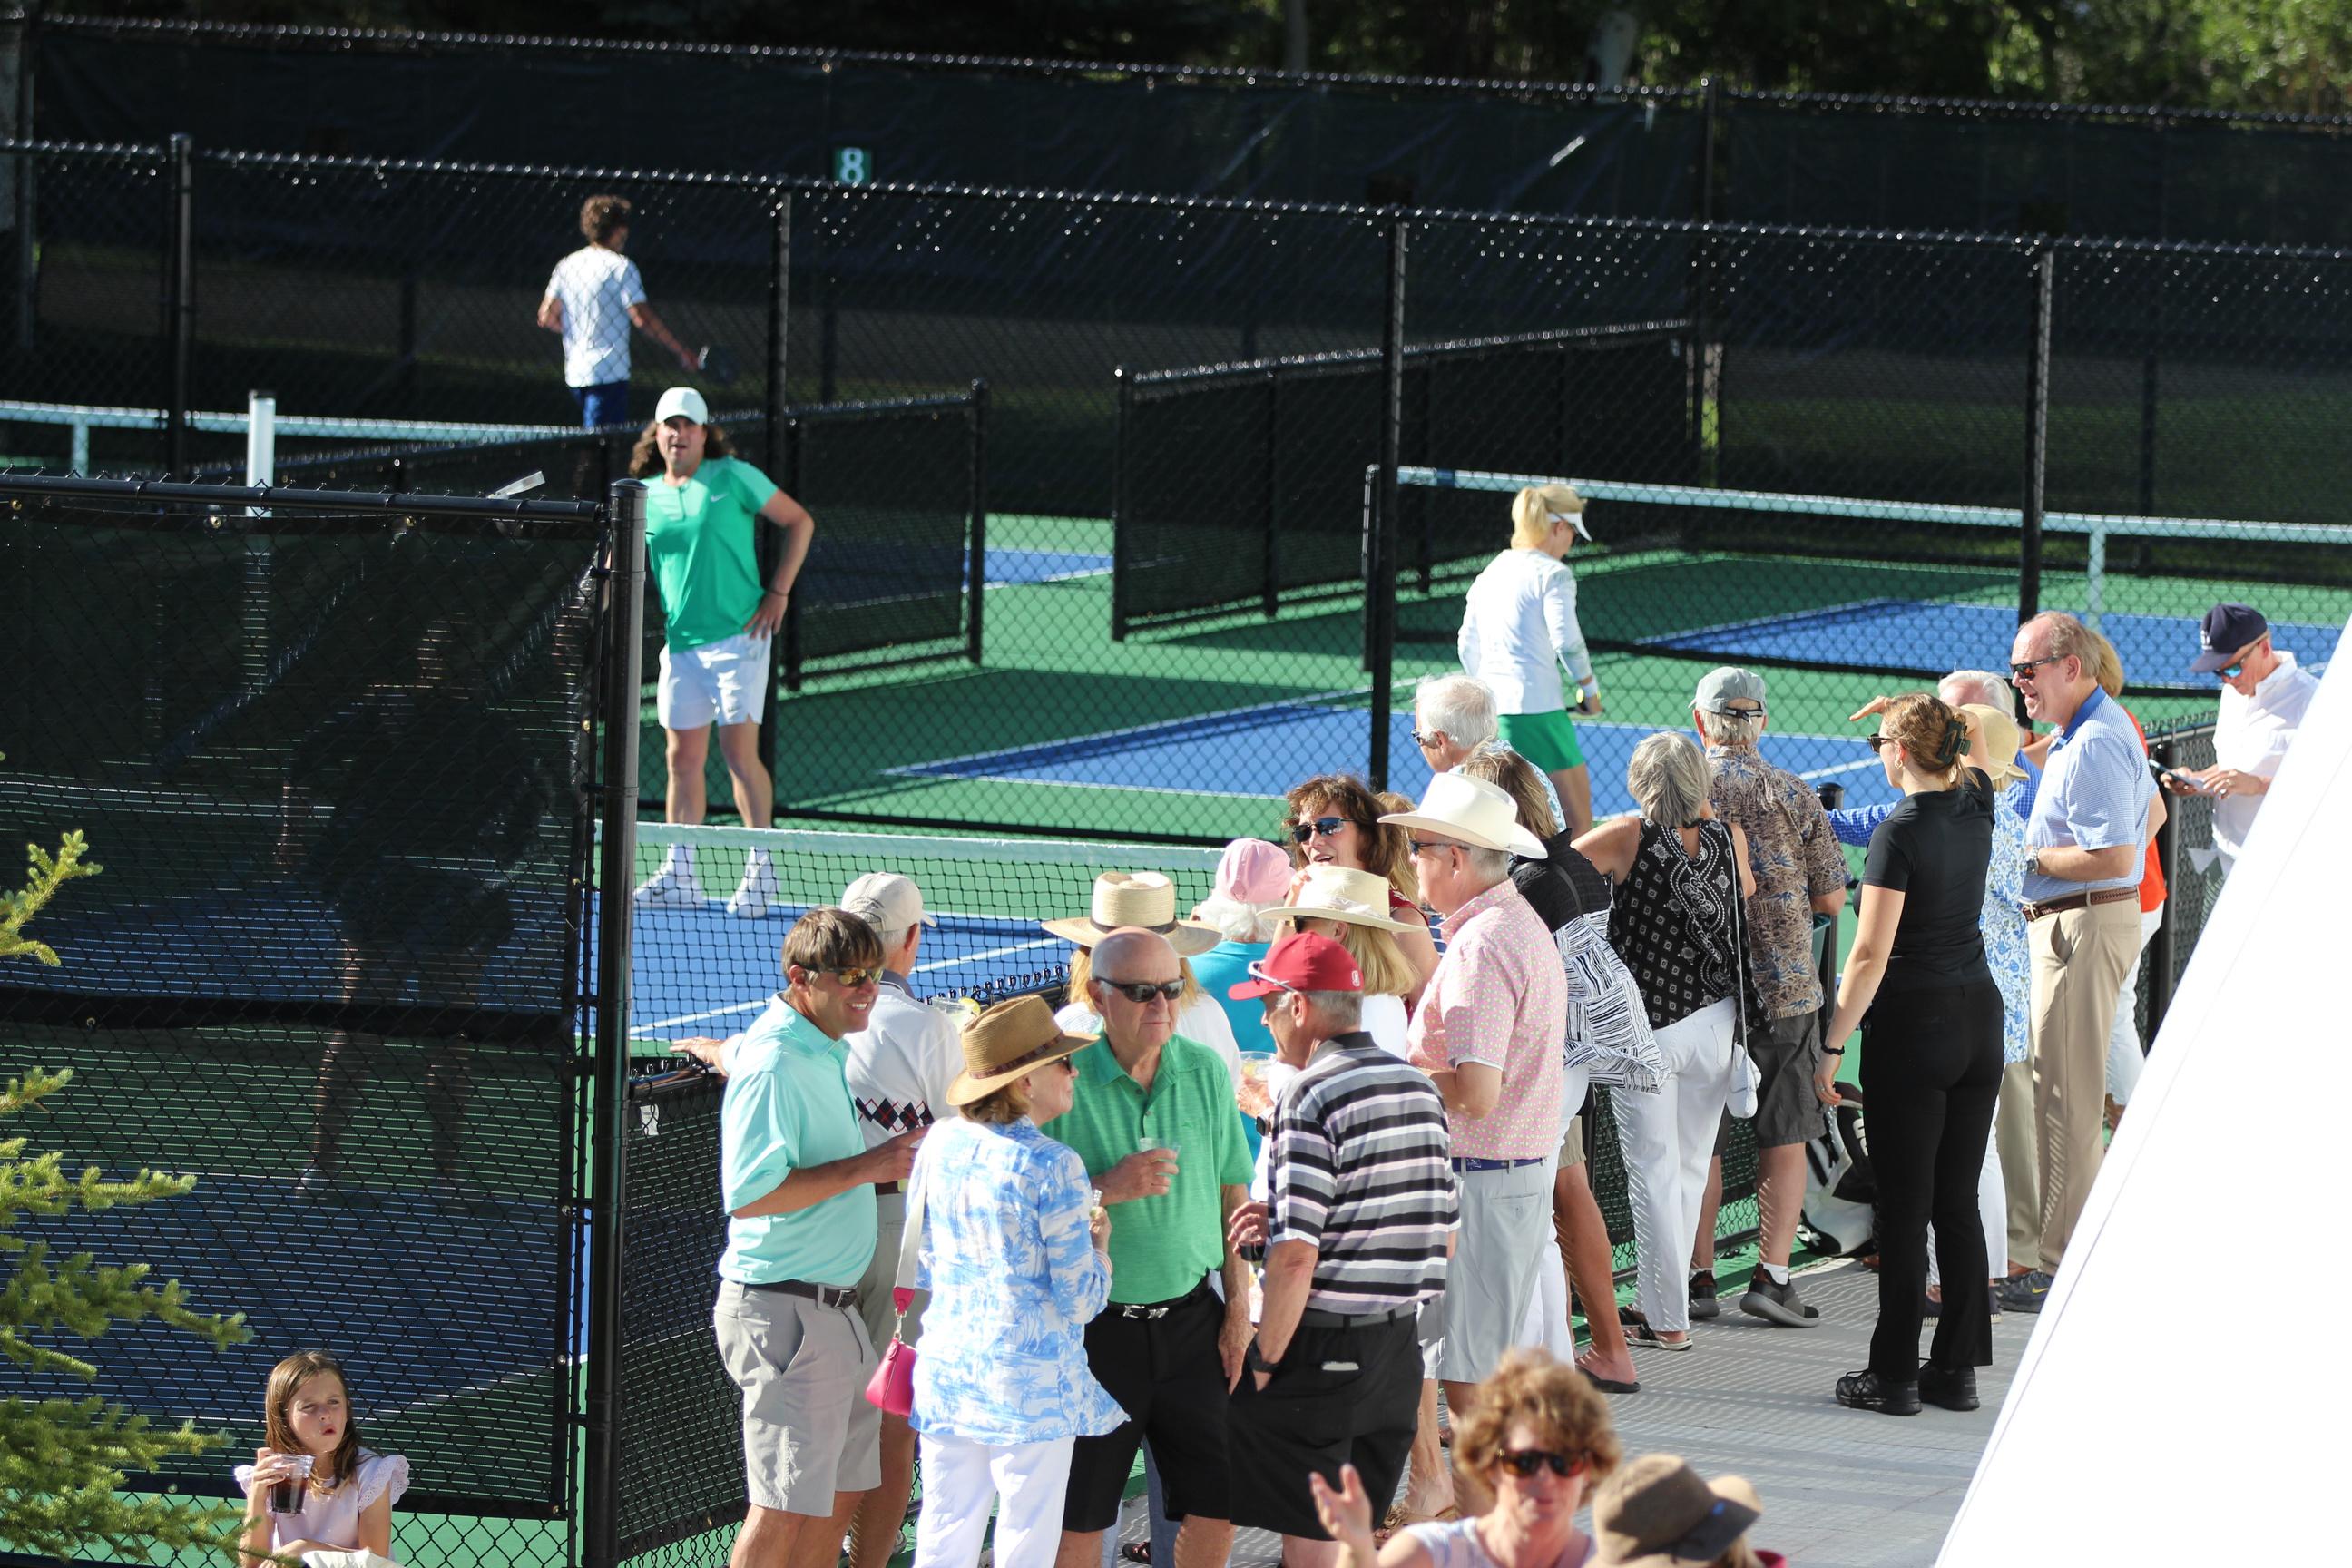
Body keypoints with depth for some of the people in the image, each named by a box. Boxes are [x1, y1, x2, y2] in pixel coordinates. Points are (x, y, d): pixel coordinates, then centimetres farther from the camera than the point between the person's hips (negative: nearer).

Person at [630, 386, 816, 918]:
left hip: (737, 636, -5)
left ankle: (760, 871, -2)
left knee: (740, 753, -9)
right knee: (683, 758, 7)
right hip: (680, 645, 5)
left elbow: (800, 521, 2)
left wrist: (778, 593, -5)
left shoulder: (733, 476, -2)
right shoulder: (645, 496, 10)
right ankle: (680, 874, 12)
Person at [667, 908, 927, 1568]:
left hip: (833, 1309, 10)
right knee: (784, 1507, -11)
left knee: (842, 1491, 13)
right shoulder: (774, 1067, -18)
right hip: (786, 1310, -10)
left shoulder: (825, 1053, 12)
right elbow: (748, 1193, -25)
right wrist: (865, 1167, -23)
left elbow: (741, 1053, 33)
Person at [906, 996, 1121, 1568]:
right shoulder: (1052, 1168, -16)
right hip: (1030, 1382, -6)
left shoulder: (940, 1144, 3)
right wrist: (1099, 1243, 6)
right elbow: (1080, 1300, -12)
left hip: (947, 1366, 6)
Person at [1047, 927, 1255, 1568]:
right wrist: (1107, 1189, -22)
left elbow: (1233, 1193, 11)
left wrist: (1239, 1306, 7)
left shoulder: (1205, 1072, 3)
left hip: (1190, 1318, 3)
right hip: (1096, 1322, -3)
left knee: (1217, 1503, 4)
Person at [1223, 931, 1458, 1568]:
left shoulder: (1312, 1098, -16)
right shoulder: (1419, 1087, 9)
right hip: (1400, 1346, 8)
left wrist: (1265, 1361, -11)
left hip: (1322, 1347, -8)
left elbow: (1295, 1257, -21)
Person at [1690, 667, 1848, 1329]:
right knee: (1783, 1141, 5)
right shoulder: (1793, 796, -3)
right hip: (1783, 989, -1)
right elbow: (1831, 899, 0)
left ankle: (1697, 1276, 12)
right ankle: (1772, 1274, -3)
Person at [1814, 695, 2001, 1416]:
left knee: (1904, 1207, -1)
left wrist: (1832, 1044, -12)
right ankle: (1957, 1369, 13)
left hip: (1915, 1025, -7)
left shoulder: (1901, 832, -16)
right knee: (1958, 1202, 11)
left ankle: (1894, 1375, 3)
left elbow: (1871, 955, -17)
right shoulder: (1976, 810, 3)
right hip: (1980, 1014, 7)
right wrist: (1918, 716, 33)